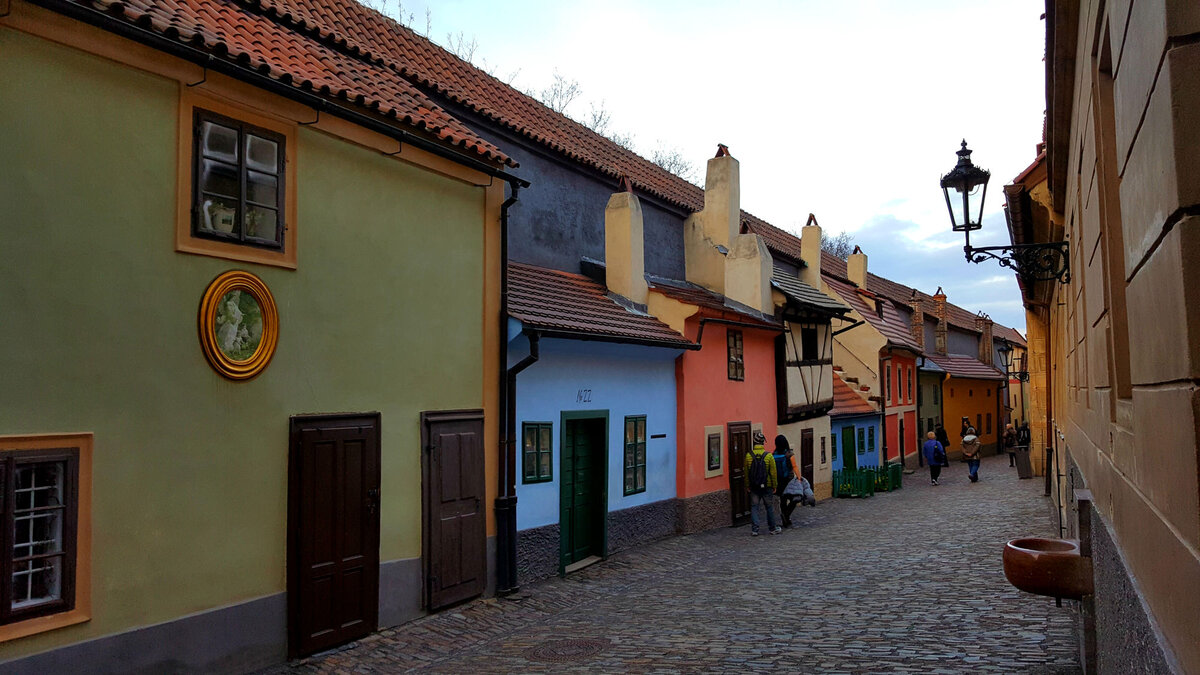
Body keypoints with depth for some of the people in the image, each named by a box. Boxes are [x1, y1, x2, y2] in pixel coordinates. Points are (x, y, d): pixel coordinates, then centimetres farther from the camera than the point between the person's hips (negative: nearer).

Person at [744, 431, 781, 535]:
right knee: (770, 507, 12)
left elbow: (746, 472, 2)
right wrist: (774, 486, 5)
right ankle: (773, 528, 21)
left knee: (754, 507, 7)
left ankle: (754, 529, 3)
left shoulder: (749, 455, -6)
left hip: (754, 487, 1)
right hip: (767, 487, -1)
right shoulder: (769, 456, -11)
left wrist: (747, 486, 12)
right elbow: (773, 473, -6)